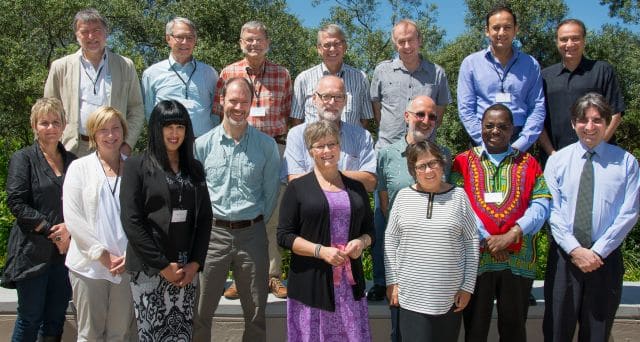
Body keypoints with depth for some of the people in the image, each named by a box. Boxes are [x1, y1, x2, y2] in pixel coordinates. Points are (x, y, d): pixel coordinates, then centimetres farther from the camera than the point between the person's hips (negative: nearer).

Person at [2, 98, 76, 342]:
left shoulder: (72, 161, 12)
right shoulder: (23, 159, 0)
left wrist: (69, 228, -9)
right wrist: (51, 231, -13)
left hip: (65, 250, 4)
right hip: (33, 251, -4)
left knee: (56, 319, 10)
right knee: (30, 318, 3)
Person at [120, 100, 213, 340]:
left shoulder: (194, 169, 13)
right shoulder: (137, 166, -1)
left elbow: (205, 219, 9)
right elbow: (131, 221, -9)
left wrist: (195, 263, -3)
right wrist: (163, 265, -11)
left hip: (187, 270, 4)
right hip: (149, 270, -4)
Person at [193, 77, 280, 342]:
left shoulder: (266, 145, 2)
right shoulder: (203, 144, 2)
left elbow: (271, 190, 7)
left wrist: (257, 223, 5)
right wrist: (204, 222, 3)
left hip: (252, 233, 0)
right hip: (212, 233, 0)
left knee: (256, 314, 11)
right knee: (200, 312, 5)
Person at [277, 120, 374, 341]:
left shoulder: (356, 188, 14)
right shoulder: (298, 188, 1)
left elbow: (369, 230, 20)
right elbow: (284, 236, -4)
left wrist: (361, 242, -2)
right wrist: (321, 251, -15)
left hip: (350, 283, 3)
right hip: (312, 284, -3)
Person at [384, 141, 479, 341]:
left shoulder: (458, 196, 1)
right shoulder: (404, 196, 3)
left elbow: (471, 242, 2)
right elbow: (390, 239, 6)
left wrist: (468, 286, -1)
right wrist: (392, 281, 1)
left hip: (450, 295, 0)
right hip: (411, 294, 0)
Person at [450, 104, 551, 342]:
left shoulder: (528, 163, 10)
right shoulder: (464, 162, 5)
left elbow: (541, 205, -3)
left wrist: (512, 234, -17)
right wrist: (486, 238, -16)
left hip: (519, 259, 1)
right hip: (476, 257, -1)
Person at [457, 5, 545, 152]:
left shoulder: (530, 65, 7)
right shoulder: (470, 63, 3)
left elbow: (537, 108, 4)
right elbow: (465, 109, -1)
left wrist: (519, 145, -9)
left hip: (520, 146, 1)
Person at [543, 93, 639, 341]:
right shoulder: (557, 160, 3)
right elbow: (552, 211, -4)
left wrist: (597, 251, -11)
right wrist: (575, 249, -14)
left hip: (606, 257, 0)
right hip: (563, 255, 1)